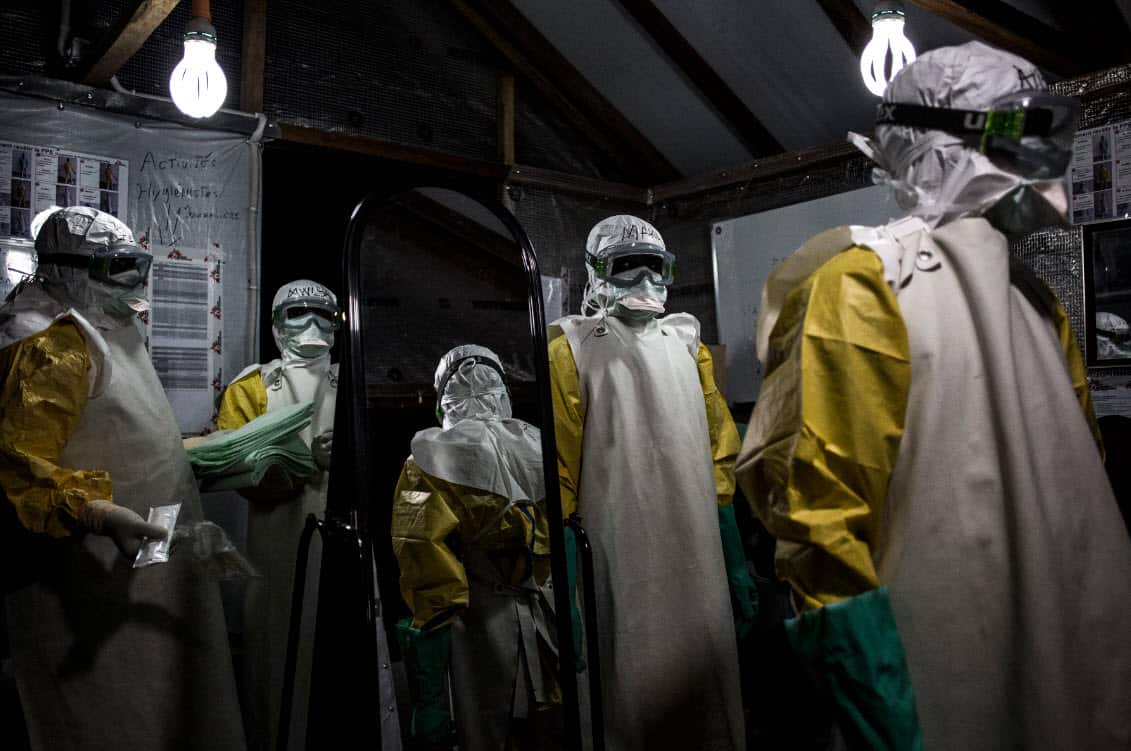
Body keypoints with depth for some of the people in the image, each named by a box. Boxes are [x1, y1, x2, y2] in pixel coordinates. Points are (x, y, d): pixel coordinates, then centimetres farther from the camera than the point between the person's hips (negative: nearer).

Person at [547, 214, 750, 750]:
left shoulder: (686, 343, 14)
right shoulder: (573, 349, -1)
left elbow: (718, 452, 13)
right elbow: (560, 468, -5)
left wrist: (736, 560, 10)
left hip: (698, 553, 5)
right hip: (622, 556, -4)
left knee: (707, 675, 13)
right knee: (636, 685, 5)